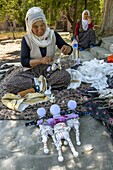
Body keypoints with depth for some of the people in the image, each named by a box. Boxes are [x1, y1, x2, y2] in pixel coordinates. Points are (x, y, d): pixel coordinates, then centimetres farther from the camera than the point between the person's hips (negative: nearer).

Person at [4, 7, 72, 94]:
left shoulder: (52, 34, -3)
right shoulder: (27, 39, -6)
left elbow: (69, 49, -2)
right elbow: (24, 61, -11)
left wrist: (67, 48, -28)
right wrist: (40, 60, -29)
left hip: (50, 69, 1)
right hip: (33, 71, -1)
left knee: (66, 76, -32)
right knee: (11, 84, -27)